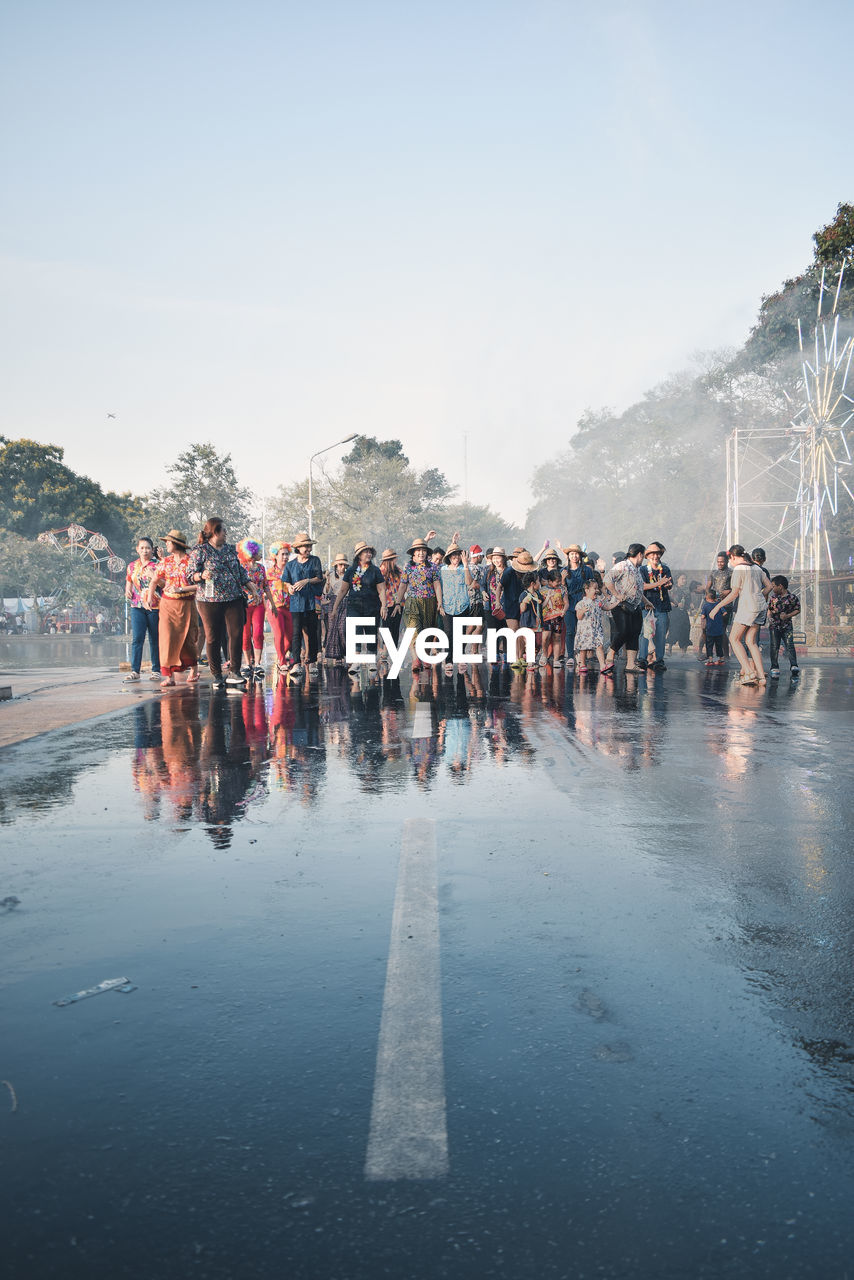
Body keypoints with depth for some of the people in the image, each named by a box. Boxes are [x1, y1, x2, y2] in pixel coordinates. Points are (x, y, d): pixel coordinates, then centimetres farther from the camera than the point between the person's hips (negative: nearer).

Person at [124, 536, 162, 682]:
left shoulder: (157, 565, 1)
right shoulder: (132, 566, 12)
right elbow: (129, 583, 22)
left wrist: (154, 577, -20)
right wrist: (127, 592, 1)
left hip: (154, 606, -2)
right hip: (137, 606, 2)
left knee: (155, 639, 4)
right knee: (136, 638, -7)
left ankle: (156, 670, 13)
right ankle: (134, 671, -7)